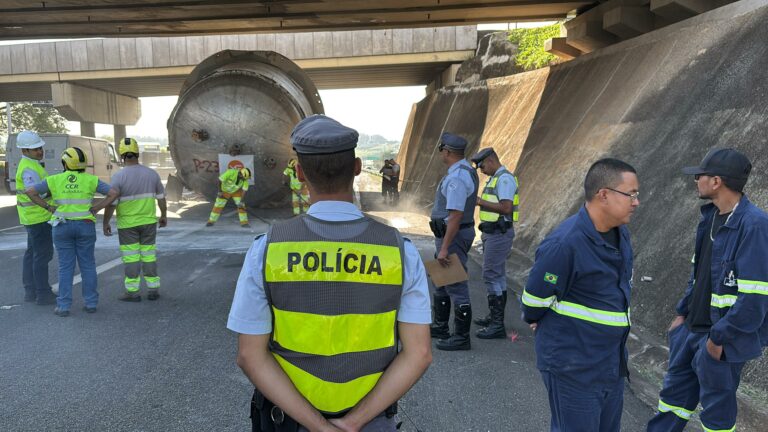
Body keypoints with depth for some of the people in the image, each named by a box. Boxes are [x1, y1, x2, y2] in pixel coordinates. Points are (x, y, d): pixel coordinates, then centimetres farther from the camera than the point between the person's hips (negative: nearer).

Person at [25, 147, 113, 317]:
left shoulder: (54, 180, -1)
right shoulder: (90, 180, -2)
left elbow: (30, 191, -5)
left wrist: (48, 208, 0)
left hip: (62, 227, 0)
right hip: (85, 226, 0)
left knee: (66, 267, 5)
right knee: (87, 265, 8)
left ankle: (64, 306, 4)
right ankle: (91, 303, 9)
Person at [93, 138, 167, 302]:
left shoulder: (119, 176, -13)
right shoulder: (152, 173, -2)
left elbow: (110, 202, -13)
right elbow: (161, 197, 7)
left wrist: (105, 222, -2)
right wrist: (164, 215, 20)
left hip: (127, 224, -3)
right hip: (149, 221, 3)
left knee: (131, 257, 5)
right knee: (149, 256, 10)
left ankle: (132, 291, 9)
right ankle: (153, 289, 13)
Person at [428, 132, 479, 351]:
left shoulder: (457, 178, -23)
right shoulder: (466, 170, 10)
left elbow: (455, 216, -26)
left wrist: (444, 248, -24)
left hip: (453, 235, -11)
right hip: (455, 232, 11)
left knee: (456, 285, -3)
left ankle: (461, 337, 6)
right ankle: (440, 327, 34)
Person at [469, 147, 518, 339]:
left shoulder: (504, 178, -15)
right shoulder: (495, 178, 17)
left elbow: (506, 208, -25)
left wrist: (481, 201, -21)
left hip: (499, 234, -11)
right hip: (492, 233, 11)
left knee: (491, 276, -10)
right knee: (497, 275, 16)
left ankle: (497, 325, -6)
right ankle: (494, 317, 27)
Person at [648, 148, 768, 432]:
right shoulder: (711, 216, 5)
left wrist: (720, 337, -19)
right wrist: (683, 312, 13)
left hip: (723, 337, -8)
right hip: (693, 327, 8)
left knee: (717, 407, 9)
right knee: (675, 390, 19)